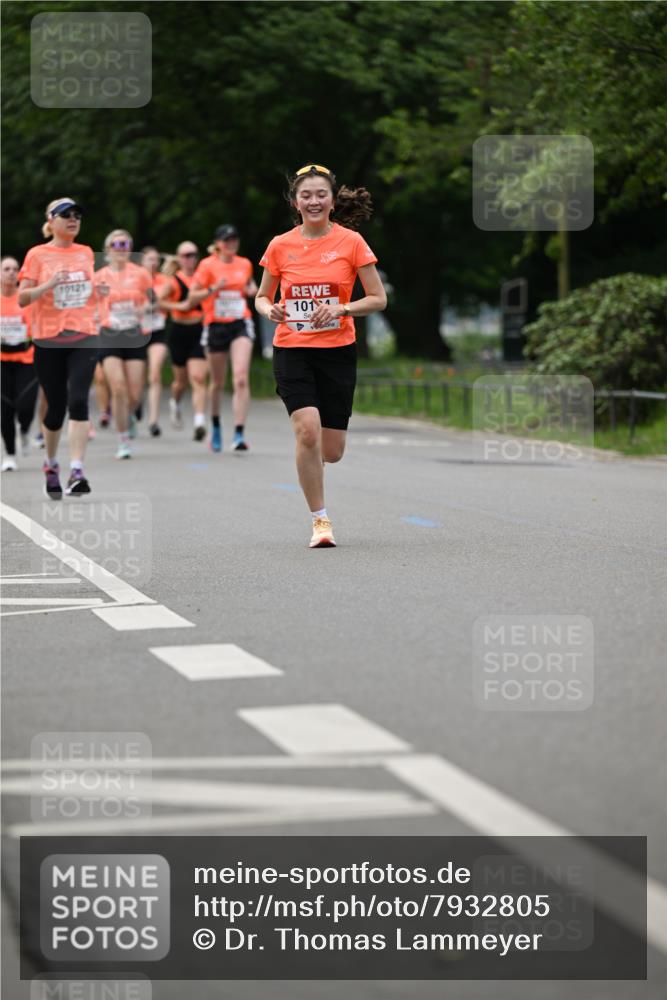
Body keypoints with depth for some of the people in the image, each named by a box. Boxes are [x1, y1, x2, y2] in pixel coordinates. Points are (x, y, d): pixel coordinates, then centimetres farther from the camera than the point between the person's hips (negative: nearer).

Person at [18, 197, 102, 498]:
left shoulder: (86, 253, 10)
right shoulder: (37, 254, -1)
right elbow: (22, 298, -7)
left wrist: (102, 290, 4)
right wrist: (49, 284, -22)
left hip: (84, 338, 2)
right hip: (48, 341, -2)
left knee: (78, 400, -15)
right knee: (56, 407, 4)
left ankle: (76, 472, -19)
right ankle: (51, 465, 29)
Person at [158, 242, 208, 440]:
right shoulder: (174, 281, -2)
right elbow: (156, 301, -8)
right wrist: (179, 306, -16)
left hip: (200, 331, 1)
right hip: (180, 332, -1)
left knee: (198, 378, -13)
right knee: (182, 379, 14)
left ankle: (200, 422, -20)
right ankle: (175, 402, 48)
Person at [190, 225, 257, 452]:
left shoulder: (245, 264, 8)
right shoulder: (208, 265, -2)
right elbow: (193, 296, -4)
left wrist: (253, 289, 4)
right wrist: (214, 289, -19)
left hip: (241, 324, 1)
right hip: (216, 325, -1)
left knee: (241, 378, -17)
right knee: (218, 382, 11)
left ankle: (239, 434, -20)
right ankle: (216, 426, 36)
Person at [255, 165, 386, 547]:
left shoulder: (351, 242, -3)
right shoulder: (280, 246, 2)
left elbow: (378, 299, 0)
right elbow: (262, 297, 13)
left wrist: (341, 308, -16)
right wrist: (270, 309, -10)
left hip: (338, 351, 0)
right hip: (292, 350, 0)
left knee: (332, 452, 2)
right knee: (308, 431, -21)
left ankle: (310, 462, 41)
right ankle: (320, 520, -7)